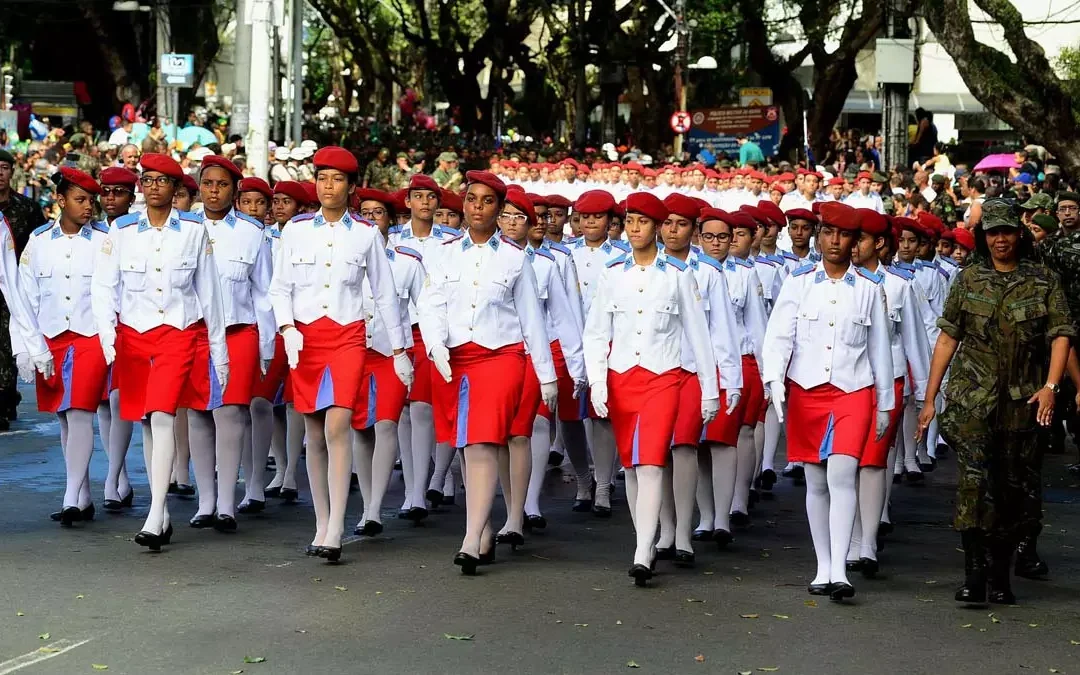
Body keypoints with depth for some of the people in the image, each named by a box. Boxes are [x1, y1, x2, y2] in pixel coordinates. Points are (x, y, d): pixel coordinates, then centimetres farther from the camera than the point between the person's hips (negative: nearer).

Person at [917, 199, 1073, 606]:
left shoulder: (1044, 281, 5)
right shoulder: (969, 279, 8)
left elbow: (1061, 335, -2)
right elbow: (947, 338, 9)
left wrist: (1050, 386, -17)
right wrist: (930, 398, 6)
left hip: (1023, 401, 1)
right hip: (972, 399, -1)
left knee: (1016, 487, 5)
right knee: (975, 479, -15)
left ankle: (1000, 579, 15)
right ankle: (973, 575, -17)